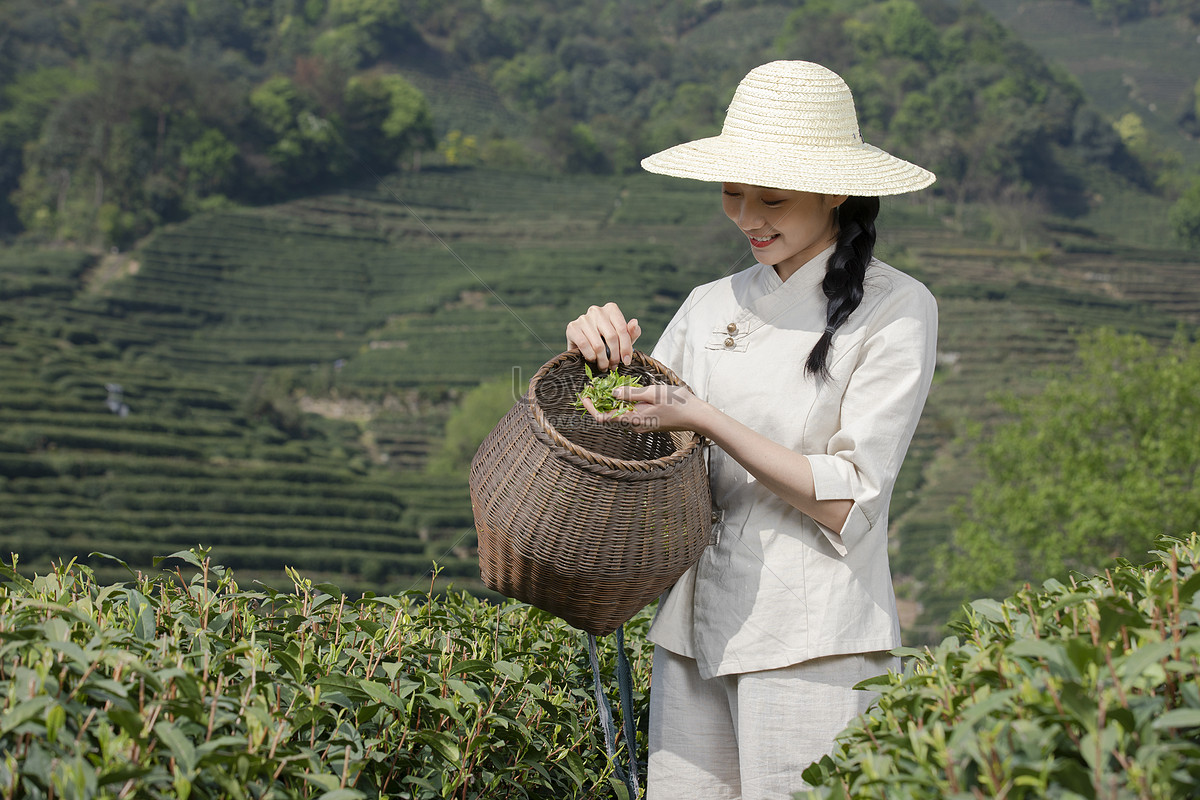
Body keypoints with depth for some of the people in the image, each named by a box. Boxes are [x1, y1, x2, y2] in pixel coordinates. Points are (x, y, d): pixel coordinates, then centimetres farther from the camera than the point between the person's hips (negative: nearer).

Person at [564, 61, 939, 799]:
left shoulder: (894, 309, -4)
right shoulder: (712, 307, 11)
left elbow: (848, 504, -10)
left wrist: (706, 420, -14)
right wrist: (602, 356, -2)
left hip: (813, 638, -5)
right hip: (697, 624, 5)